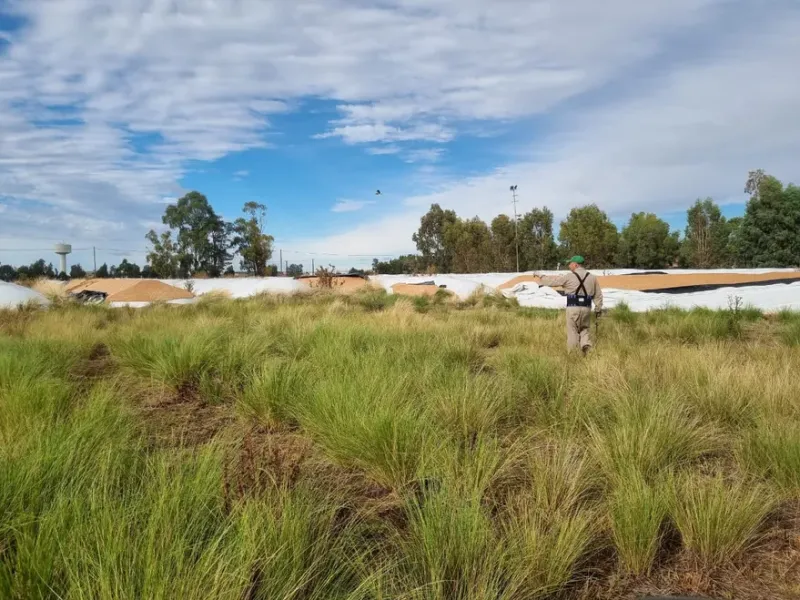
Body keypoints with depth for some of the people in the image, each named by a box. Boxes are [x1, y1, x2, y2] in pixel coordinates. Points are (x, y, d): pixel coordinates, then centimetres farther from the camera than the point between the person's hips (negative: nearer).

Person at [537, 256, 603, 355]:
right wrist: (598, 309, 20)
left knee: (573, 332, 4)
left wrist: (542, 277, 20)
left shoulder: (569, 277, -5)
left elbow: (553, 280, 4)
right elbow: (598, 295, 12)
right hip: (586, 308, 4)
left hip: (573, 308, -4)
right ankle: (586, 345, -6)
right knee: (585, 329, 19)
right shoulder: (592, 277, 8)